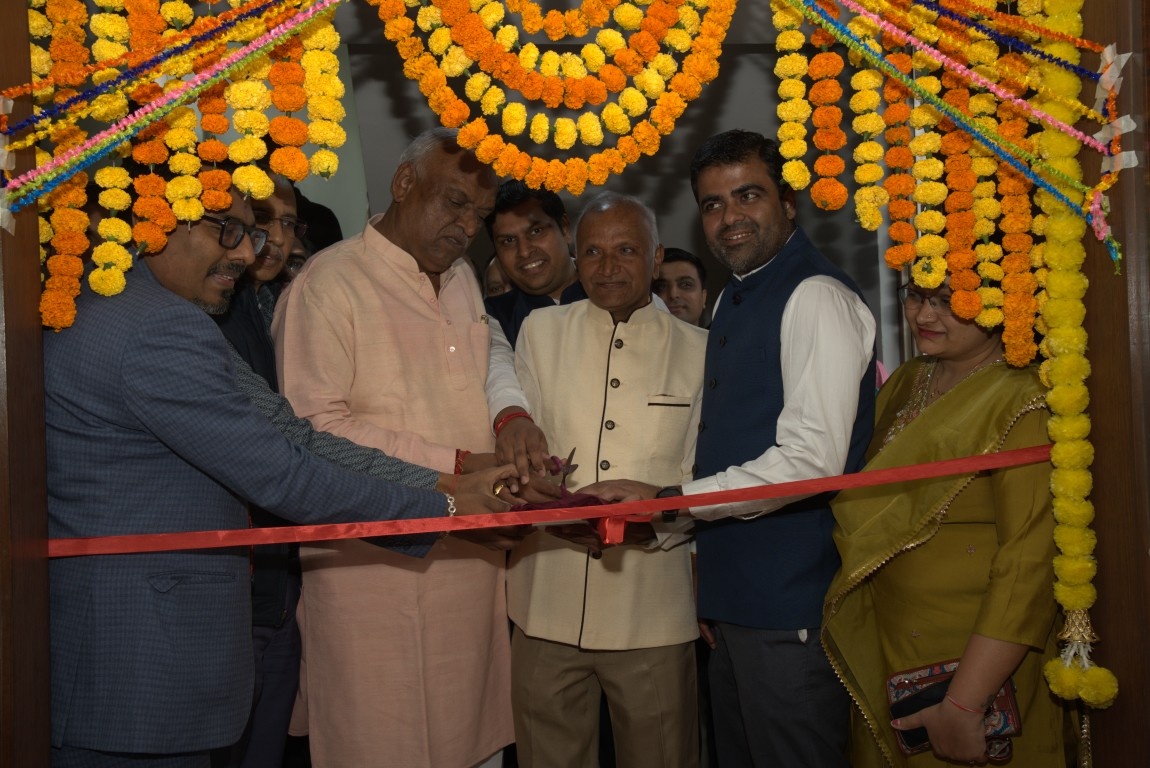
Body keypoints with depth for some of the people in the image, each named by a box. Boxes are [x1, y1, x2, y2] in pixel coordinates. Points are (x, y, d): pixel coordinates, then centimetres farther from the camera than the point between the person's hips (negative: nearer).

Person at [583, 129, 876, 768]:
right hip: (731, 596, 9)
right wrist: (705, 566, 15)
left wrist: (667, 498, -20)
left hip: (790, 607, -9)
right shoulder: (734, 299, 16)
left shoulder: (816, 298, -14)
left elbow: (812, 458, -23)